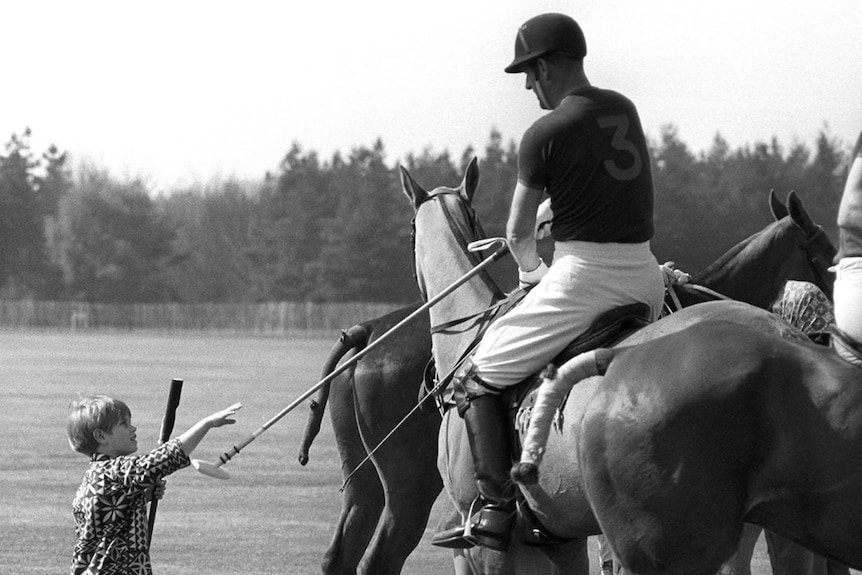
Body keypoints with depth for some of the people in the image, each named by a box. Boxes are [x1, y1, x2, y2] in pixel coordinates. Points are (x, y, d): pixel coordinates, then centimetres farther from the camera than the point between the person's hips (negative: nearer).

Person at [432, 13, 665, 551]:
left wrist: (529, 268, 23)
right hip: (646, 278, 7)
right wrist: (545, 214, 40)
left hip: (583, 277, -7)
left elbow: (519, 232, 2)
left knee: (476, 377, 3)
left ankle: (496, 510, -7)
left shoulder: (546, 133, -9)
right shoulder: (625, 109, 12)